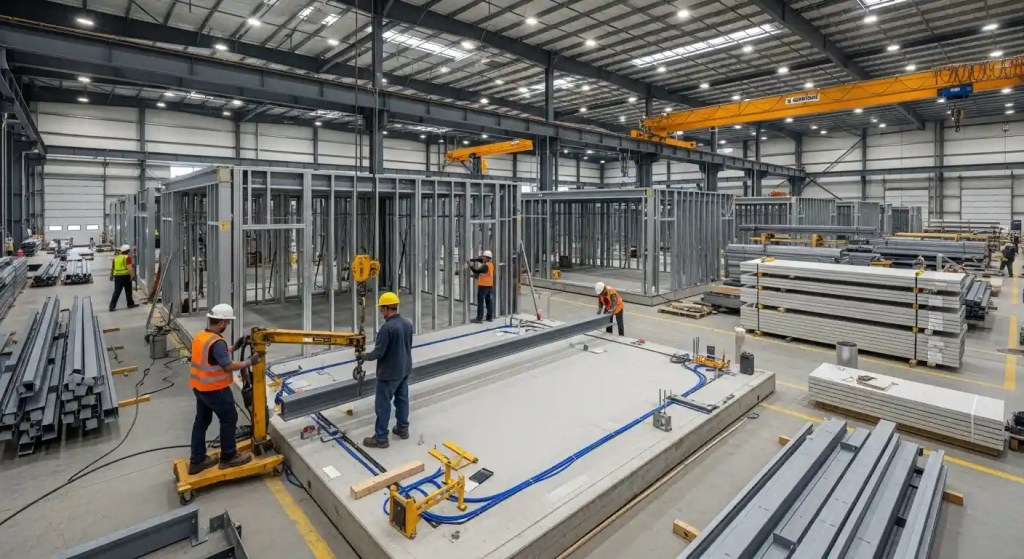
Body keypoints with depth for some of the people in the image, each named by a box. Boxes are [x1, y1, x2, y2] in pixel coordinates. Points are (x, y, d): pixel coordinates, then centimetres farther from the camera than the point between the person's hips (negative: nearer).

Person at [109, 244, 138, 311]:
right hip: (125, 276, -5)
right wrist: (132, 275, -16)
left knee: (116, 292, 5)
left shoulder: (116, 257, 15)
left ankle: (112, 306, -1)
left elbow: (112, 268, 21)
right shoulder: (127, 257, -6)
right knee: (128, 291, 8)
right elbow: (129, 268, -18)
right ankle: (130, 304, 18)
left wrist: (111, 276, 30)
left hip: (117, 276, 5)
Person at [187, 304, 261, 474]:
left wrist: (234, 348, 15)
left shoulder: (200, 337, 4)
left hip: (199, 387, 10)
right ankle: (228, 457, 17)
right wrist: (250, 362, -13)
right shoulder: (217, 342, -26)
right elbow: (229, 366, -24)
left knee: (201, 421, 17)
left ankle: (197, 460, 26)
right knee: (229, 419, 6)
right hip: (215, 389, -9)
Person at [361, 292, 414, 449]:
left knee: (383, 404, 5)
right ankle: (403, 429, 33)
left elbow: (378, 353, -22)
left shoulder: (387, 328, -25)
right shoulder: (408, 324, 0)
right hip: (405, 369, 8)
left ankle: (381, 438, 14)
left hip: (389, 373, -8)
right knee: (402, 399, 20)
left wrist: (365, 356, -3)